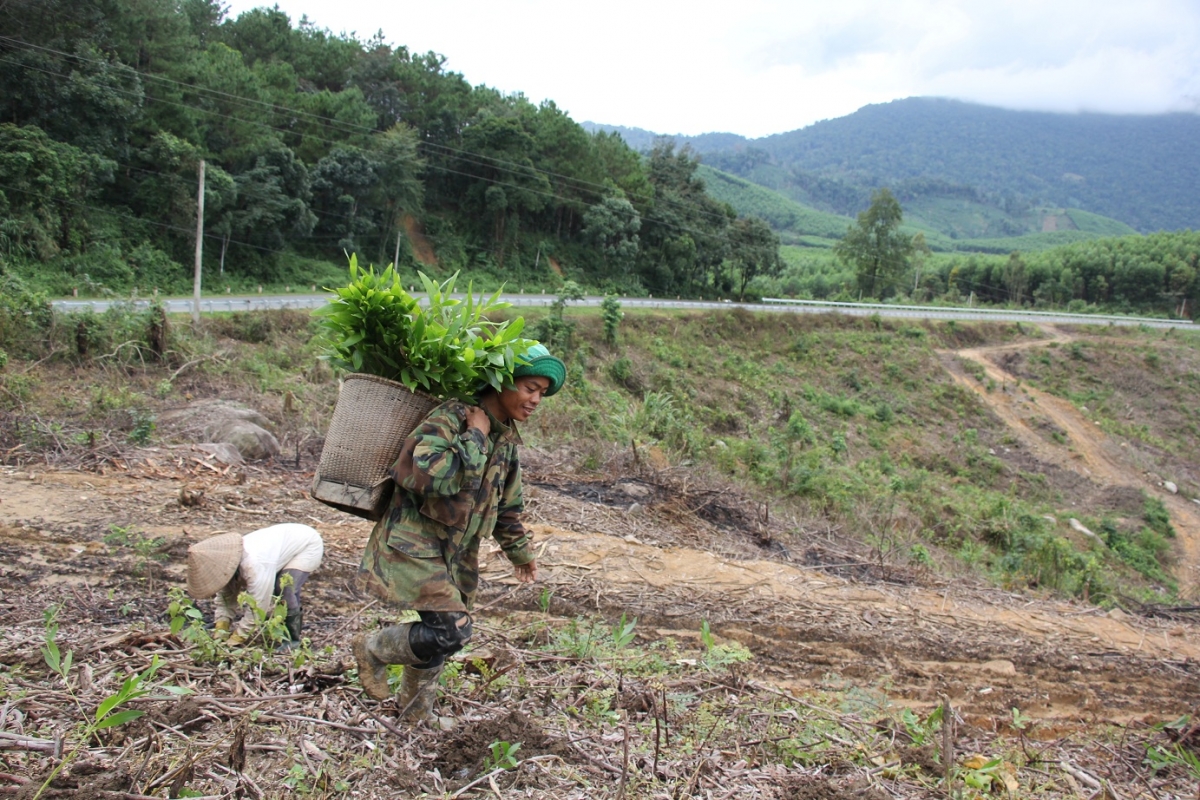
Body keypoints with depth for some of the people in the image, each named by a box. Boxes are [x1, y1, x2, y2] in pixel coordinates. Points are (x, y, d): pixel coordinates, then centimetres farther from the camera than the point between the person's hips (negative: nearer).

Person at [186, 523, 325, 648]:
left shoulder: (255, 565, -39)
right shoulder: (227, 558, -12)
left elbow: (257, 607, -33)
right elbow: (226, 597, -2)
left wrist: (234, 640, -25)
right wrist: (220, 630, -13)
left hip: (309, 545, -9)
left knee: (285, 589, -26)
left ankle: (292, 638, -8)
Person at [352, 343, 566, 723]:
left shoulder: (507, 439, 9)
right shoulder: (451, 418, -18)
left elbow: (507, 504, 22)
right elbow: (430, 475, -35)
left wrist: (519, 550, 27)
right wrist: (475, 436, -26)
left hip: (456, 551, 8)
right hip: (414, 542, -8)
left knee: (443, 632, 14)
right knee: (449, 631, -17)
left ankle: (416, 710, 37)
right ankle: (372, 649, 10)